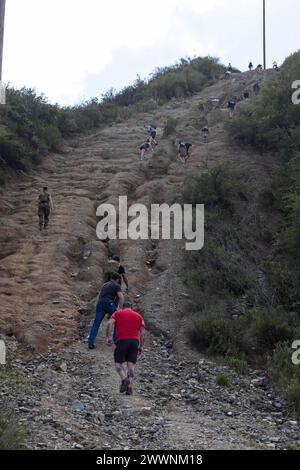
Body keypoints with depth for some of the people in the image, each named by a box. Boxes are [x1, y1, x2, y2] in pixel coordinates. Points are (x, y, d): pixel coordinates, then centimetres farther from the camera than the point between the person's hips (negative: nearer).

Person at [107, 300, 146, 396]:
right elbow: (143, 332, 9)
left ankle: (124, 379, -21)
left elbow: (110, 323, -4)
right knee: (131, 365, 6)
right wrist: (141, 346, 10)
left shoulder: (117, 313, 15)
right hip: (134, 341, 2)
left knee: (119, 363, 5)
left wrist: (109, 337, -11)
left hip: (121, 341, -2)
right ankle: (129, 388, -4)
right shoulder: (138, 316, 19)